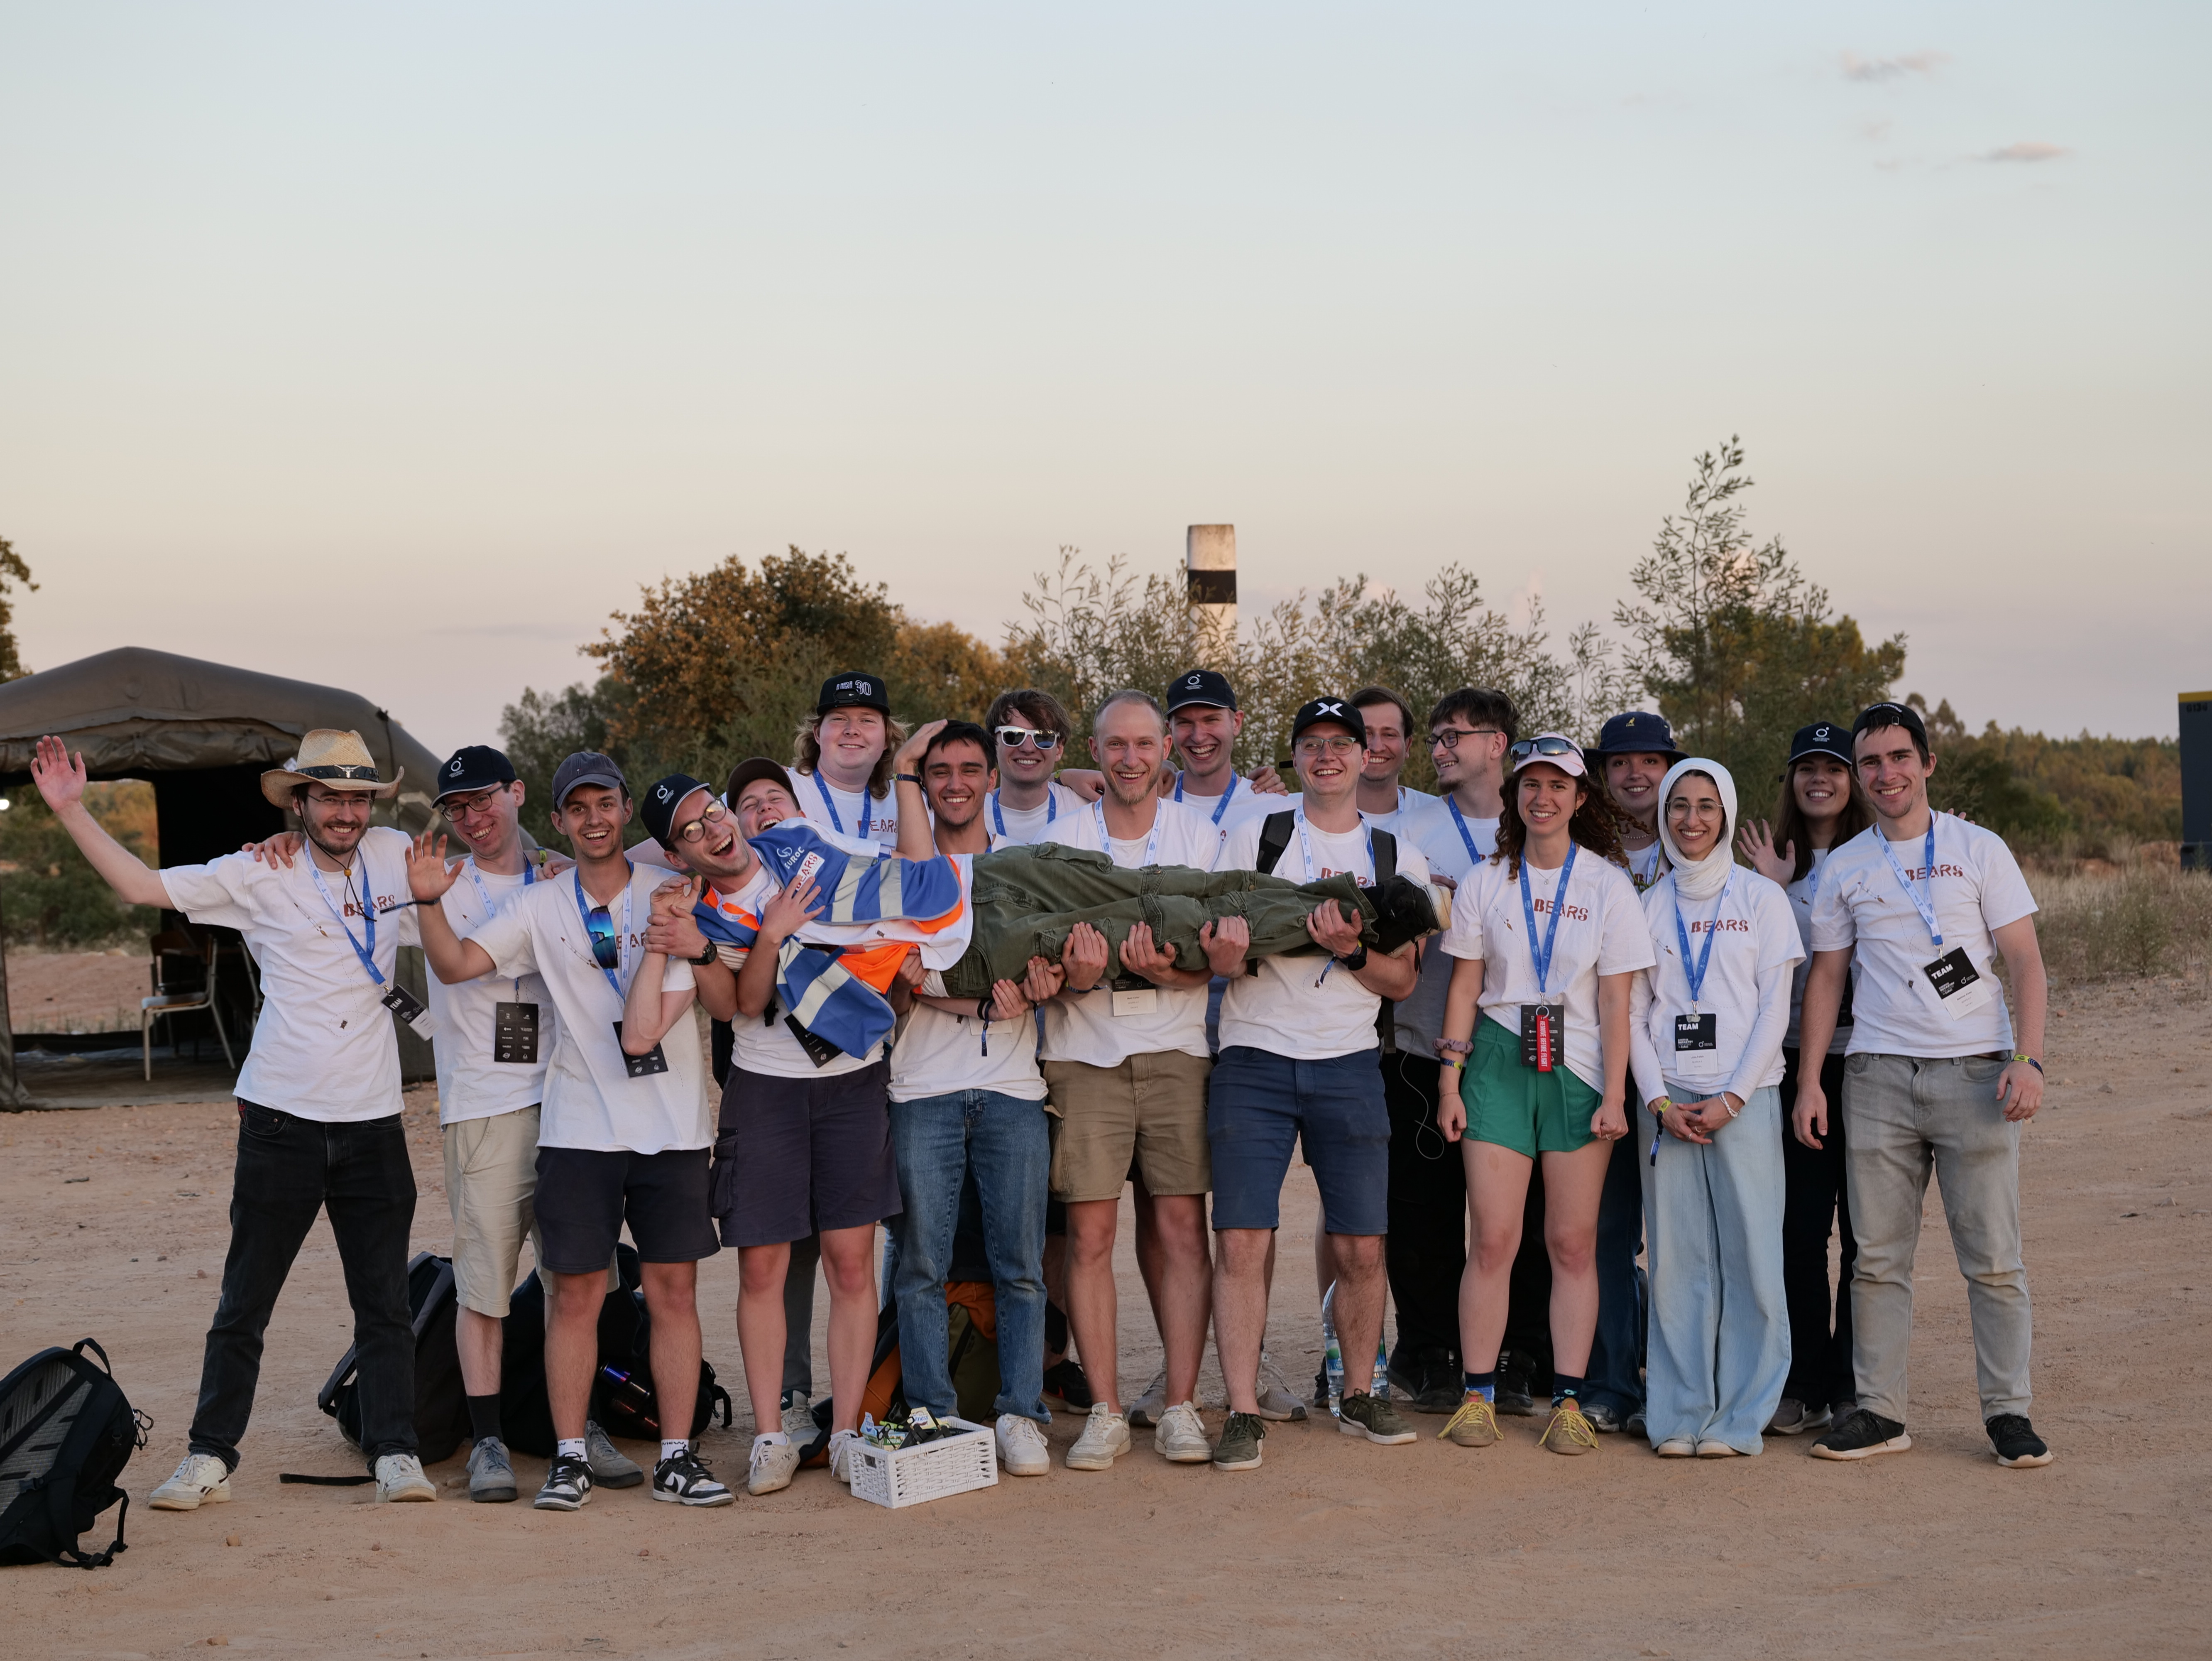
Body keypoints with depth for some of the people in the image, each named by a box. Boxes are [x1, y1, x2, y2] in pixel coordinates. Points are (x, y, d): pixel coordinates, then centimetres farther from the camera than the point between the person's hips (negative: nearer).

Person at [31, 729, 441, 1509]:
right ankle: (210, 1458, 16)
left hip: (372, 1122, 2)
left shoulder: (396, 856, 5)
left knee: (385, 1305, 6)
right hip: (281, 1119, -2)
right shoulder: (260, 874, -3)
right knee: (243, 1306, 7)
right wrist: (72, 810, -9)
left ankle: (395, 1453, 13)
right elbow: (144, 886, -4)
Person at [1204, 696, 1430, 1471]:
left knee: (1362, 1248, 2)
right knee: (1242, 1240, -8)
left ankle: (1359, 1397, 20)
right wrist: (1223, 953, -19)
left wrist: (1349, 950, -13)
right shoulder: (1253, 837, 7)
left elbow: (1403, 979, 7)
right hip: (1254, 1060, -1)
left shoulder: (1400, 859, 11)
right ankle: (1243, 1414, -1)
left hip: (1349, 1065, 2)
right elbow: (1220, 949, 5)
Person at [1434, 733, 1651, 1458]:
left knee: (1574, 1242, 0)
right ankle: (1477, 1396, 4)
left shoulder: (1608, 884, 3)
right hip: (1499, 1064, 1)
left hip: (1579, 1070, -1)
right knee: (1493, 1236, -4)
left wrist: (1614, 1095, -5)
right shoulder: (1485, 883, 7)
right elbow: (1464, 988, 8)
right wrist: (1451, 1082, 2)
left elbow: (1616, 1001, 0)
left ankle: (1569, 1401, 6)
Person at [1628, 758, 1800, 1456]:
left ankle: (1740, 1417, 3)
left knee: (1750, 1254, -4)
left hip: (1745, 1098, -2)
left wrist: (1732, 1098, -10)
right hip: (1669, 1101, 2)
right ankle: (1679, 1416, 6)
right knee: (1676, 1258, 0)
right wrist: (1660, 1101, -4)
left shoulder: (1762, 898, 5)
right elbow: (1633, 1012, 9)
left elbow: (1775, 1008, 0)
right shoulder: (1650, 906, 12)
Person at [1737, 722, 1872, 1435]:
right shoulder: (1778, 862, 12)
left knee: (1864, 1224, 1)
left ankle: (1856, 1384, 11)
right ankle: (1806, 1384, 10)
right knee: (1801, 1222, 2)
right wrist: (1774, 890, -6)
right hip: (1797, 1059, 3)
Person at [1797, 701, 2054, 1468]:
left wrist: (2029, 1059, -11)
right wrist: (1809, 1078, 5)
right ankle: (1879, 1412, 10)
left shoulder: (1980, 849, 5)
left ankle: (2008, 1412, 8)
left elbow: (2025, 961, 2)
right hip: (1877, 1077, 2)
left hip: (1976, 1073, -2)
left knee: (1993, 1257, -1)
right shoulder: (1843, 867, 11)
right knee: (1878, 1257, 3)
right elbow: (1826, 975, 13)